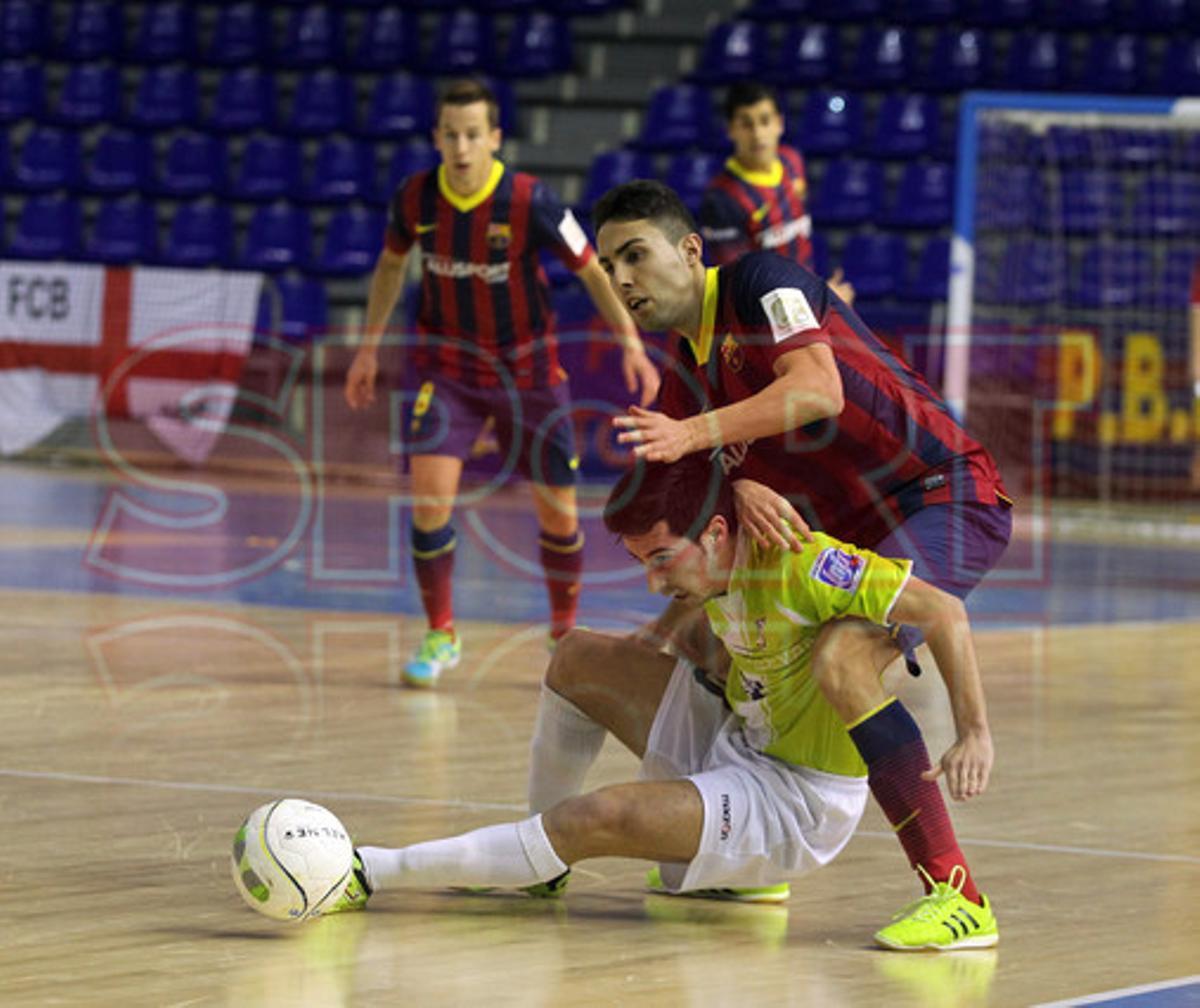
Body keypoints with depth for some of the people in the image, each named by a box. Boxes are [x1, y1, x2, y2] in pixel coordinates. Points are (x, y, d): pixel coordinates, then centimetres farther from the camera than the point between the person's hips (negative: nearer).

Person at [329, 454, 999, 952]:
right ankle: (540, 866, 15)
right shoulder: (716, 562, -5)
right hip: (735, 740, 9)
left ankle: (369, 875, -12)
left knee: (595, 820, -23)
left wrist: (975, 736, -31)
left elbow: (943, 612, -28)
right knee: (578, 659, 8)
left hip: (795, 800, -9)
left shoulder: (798, 567, -29)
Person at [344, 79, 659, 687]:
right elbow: (392, 262, 11)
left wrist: (631, 344, -20)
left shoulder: (528, 202, -19)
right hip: (447, 368, 1)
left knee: (557, 510, 3)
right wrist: (370, 346, 12)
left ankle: (565, 633, 27)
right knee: (430, 493, -16)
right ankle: (440, 635, 2)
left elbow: (591, 270, -11)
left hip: (527, 368, -1)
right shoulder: (415, 197, -10)